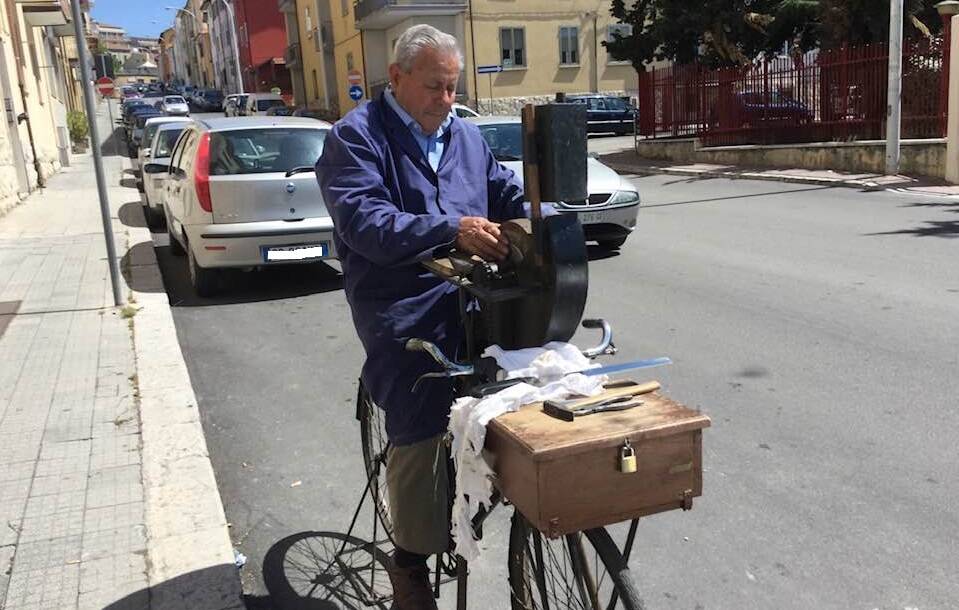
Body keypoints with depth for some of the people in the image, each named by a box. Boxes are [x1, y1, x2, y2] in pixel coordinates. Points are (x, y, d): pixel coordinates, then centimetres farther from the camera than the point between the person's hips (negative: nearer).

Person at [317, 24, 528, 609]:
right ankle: (411, 560, 10)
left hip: (467, 303, 6)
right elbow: (365, 222, -19)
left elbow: (504, 191, 19)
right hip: (405, 314, -6)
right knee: (419, 432, -10)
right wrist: (452, 230, -29)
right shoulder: (357, 137, -4)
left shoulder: (466, 134, 17)